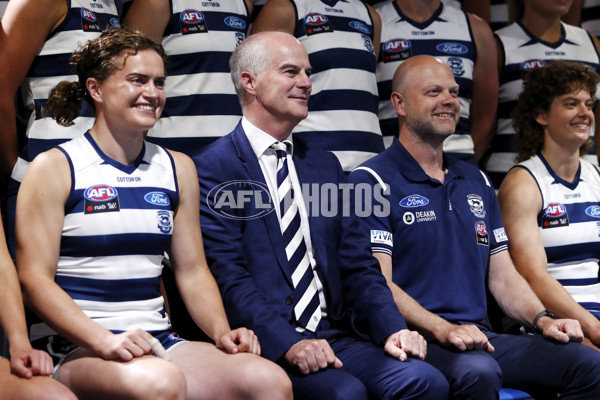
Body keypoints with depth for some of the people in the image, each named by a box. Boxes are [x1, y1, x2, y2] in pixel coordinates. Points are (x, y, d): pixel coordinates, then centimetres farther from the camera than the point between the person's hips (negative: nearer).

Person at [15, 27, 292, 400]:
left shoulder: (178, 168, 16)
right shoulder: (55, 168, 0)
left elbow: (192, 269, 15)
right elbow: (35, 278, -8)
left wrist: (222, 331, -5)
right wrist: (104, 341, -23)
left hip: (156, 341, 5)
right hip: (75, 348, -4)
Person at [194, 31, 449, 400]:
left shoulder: (325, 165, 19)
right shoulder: (213, 169, -2)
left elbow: (356, 263, 15)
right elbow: (228, 275, -11)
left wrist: (392, 328, -2)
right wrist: (287, 344, -23)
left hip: (335, 335, 6)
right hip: (266, 344, -5)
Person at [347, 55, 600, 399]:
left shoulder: (476, 182, 22)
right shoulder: (372, 181, -1)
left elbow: (503, 275, 19)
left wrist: (542, 319, -1)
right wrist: (443, 329, -24)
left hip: (479, 336, 7)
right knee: (477, 371, -38)